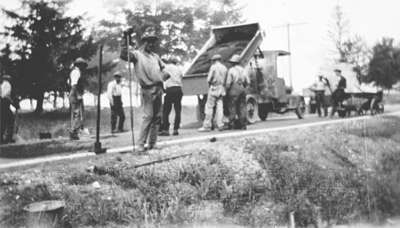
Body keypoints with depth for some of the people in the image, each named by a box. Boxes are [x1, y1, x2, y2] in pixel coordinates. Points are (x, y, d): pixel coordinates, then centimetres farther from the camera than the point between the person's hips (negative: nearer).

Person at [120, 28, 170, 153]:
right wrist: (126, 41, -26)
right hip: (148, 90, -7)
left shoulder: (155, 56, 20)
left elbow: (163, 69, 26)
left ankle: (152, 143, 16)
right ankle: (140, 145, -9)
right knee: (148, 116, -13)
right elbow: (124, 55, -18)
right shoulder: (137, 54, 0)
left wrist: (164, 75, 5)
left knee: (157, 117, 8)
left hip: (158, 88, 7)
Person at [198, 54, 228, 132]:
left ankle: (207, 126, -2)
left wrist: (210, 82, 9)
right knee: (219, 107, 6)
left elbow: (209, 79, -10)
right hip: (221, 88, 6)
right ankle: (220, 125, 1)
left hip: (214, 88, -5)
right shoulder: (224, 68, 8)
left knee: (209, 107, -2)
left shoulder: (213, 67, -8)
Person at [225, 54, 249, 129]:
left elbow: (228, 82, -11)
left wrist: (226, 91, -1)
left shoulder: (231, 70, -6)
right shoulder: (242, 70, 11)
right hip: (242, 89, 5)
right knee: (242, 107, 8)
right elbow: (248, 82, 11)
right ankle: (243, 124, 9)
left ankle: (232, 125, -1)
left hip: (234, 90, -5)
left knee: (232, 107, -1)